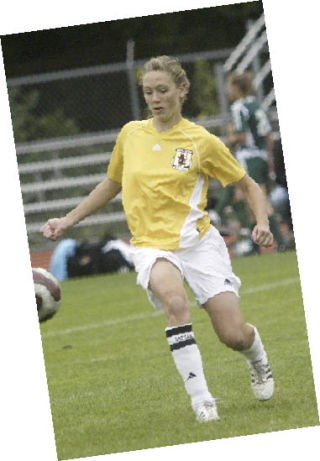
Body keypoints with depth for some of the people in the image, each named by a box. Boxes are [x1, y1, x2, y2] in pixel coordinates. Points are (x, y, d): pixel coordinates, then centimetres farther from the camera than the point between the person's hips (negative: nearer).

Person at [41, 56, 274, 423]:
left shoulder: (201, 141, -1)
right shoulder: (131, 134, 8)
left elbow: (248, 186, 9)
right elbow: (111, 185, 24)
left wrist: (262, 223, -9)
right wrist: (67, 221, 21)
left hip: (197, 241, -1)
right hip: (151, 244, 1)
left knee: (233, 335, -10)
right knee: (174, 300, -34)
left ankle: (257, 356, 30)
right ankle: (201, 400, -30)